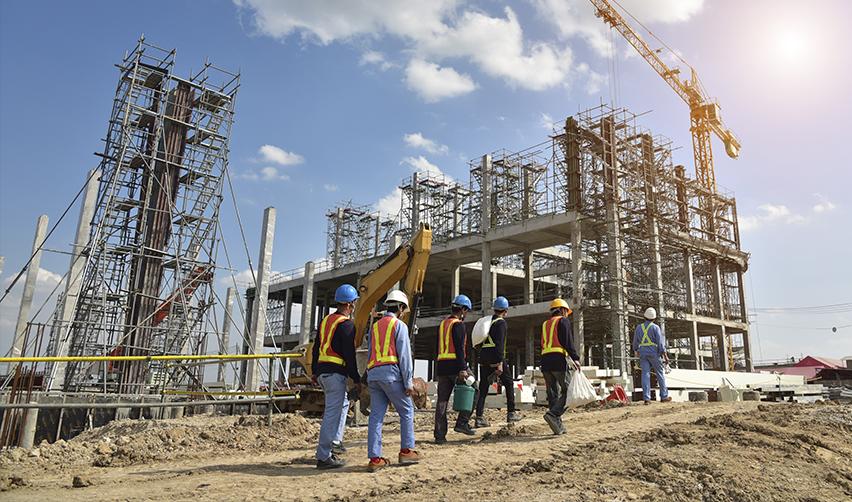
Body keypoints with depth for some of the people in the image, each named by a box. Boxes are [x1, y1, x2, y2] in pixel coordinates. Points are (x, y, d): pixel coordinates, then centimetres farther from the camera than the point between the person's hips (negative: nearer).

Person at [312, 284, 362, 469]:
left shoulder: (326, 320, 14)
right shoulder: (346, 324, -12)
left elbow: (316, 348, 19)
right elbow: (349, 355, -15)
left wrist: (314, 371, 27)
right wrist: (357, 380, -10)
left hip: (322, 372, 9)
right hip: (335, 373, -9)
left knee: (343, 403, 25)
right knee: (332, 414, -5)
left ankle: (334, 441, 22)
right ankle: (324, 457, -2)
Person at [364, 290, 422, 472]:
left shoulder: (375, 326, 20)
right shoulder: (399, 325, -1)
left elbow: (370, 353, 18)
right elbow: (404, 355, -7)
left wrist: (370, 377, 18)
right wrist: (408, 382, -6)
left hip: (372, 374, 6)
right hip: (391, 373, -6)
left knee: (376, 415, 4)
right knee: (406, 411, 8)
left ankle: (375, 458, 3)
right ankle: (406, 451, 9)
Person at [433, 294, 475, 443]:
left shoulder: (442, 323, 19)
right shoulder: (458, 324, -7)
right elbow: (459, 348, -16)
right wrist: (463, 369, -20)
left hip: (441, 365, 8)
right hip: (455, 364, -8)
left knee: (442, 401, 6)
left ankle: (440, 435, 5)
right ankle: (462, 423, 2)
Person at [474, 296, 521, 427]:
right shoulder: (501, 323, -6)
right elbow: (500, 344, -17)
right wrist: (500, 363, -20)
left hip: (483, 358, 7)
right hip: (495, 358, -7)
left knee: (483, 388, 6)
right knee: (509, 384, 10)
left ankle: (479, 417, 0)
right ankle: (511, 413, 13)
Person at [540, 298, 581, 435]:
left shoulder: (545, 324, 24)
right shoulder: (563, 321, 4)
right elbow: (568, 341, -9)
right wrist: (575, 358, -12)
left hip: (545, 360, 7)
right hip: (558, 360, -7)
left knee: (553, 394, 8)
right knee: (568, 391, -4)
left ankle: (558, 425, 6)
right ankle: (553, 414, -22)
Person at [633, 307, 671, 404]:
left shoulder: (639, 327, 7)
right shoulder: (655, 327, -6)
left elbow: (635, 342, 16)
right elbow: (660, 342, -11)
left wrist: (636, 351, 34)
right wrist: (665, 355, -8)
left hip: (643, 353, 3)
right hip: (654, 352, -3)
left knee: (645, 375, 0)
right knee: (660, 374, 9)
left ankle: (646, 398, -4)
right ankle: (664, 396, 13)